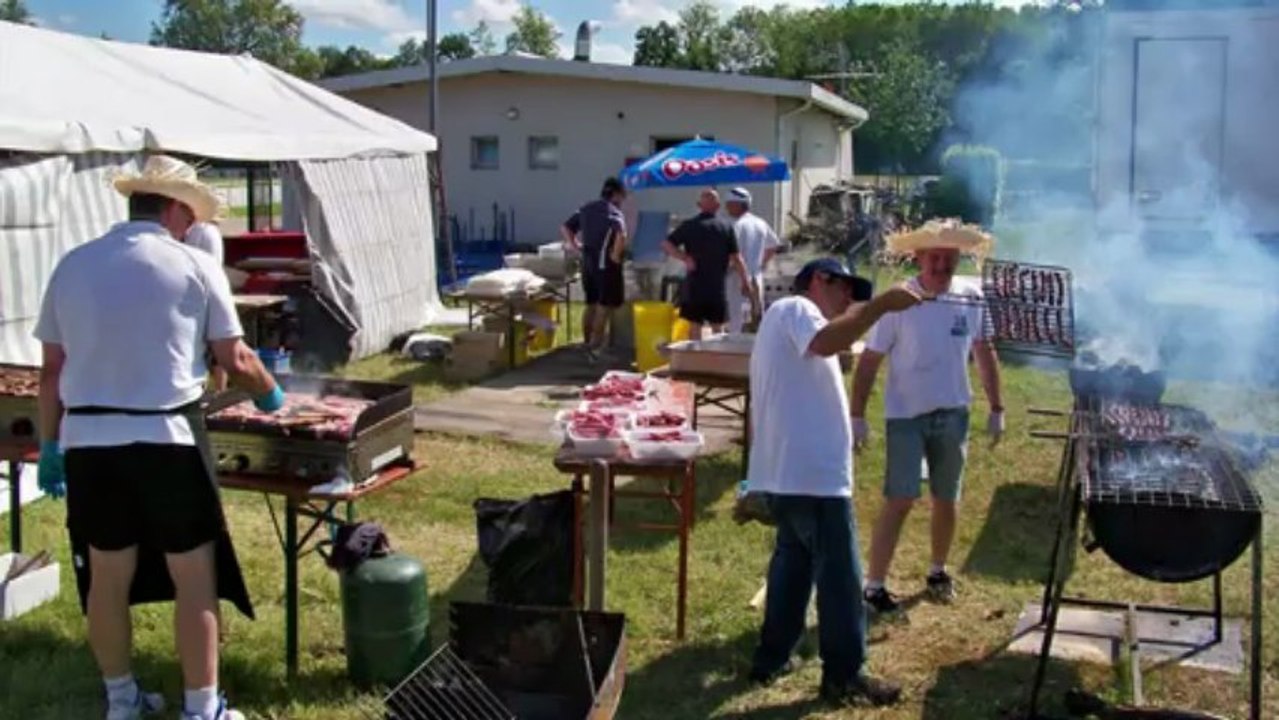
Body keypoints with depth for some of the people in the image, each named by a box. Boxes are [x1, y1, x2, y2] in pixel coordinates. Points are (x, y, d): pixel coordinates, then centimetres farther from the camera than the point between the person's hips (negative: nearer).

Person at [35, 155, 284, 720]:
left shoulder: (73, 266, 8)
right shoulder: (194, 266, -4)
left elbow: (52, 369, 9)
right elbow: (236, 361, -2)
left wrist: (50, 444, 17)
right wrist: (268, 394, 18)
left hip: (88, 440, 5)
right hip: (164, 439, -5)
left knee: (107, 576, 15)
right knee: (194, 577, 5)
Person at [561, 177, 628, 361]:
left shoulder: (586, 209, 10)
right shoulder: (613, 211, -12)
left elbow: (565, 229, 14)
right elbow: (621, 236, -29)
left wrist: (577, 247, 12)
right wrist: (616, 255, -16)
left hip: (587, 261, 7)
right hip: (605, 263, -7)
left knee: (591, 305, 17)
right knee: (605, 306, 0)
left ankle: (587, 345, 22)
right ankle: (595, 347, -3)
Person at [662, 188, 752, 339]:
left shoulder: (689, 225, -1)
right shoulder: (726, 227, -1)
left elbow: (666, 244, -8)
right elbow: (736, 258, -2)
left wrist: (685, 258, -8)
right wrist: (745, 281, 5)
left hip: (694, 286, 0)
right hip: (718, 287, 0)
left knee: (694, 327, 6)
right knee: (718, 329, 8)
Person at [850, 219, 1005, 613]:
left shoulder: (972, 298, -3)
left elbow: (984, 352, 10)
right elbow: (869, 361, -11)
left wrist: (996, 408, 10)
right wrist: (857, 415, -13)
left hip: (953, 415, 4)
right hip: (906, 416, -4)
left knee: (947, 501, 15)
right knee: (899, 501, -8)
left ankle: (938, 571, 36)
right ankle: (874, 586, 0)